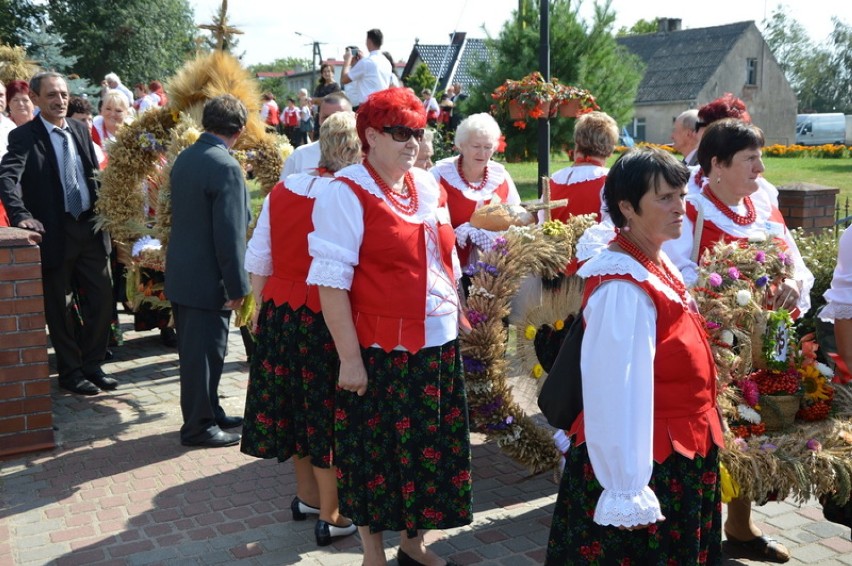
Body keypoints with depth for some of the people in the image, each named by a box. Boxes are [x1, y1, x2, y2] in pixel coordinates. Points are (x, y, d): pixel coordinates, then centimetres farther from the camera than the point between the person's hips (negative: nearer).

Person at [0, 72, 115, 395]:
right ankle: (70, 372, 19)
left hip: (91, 227, 5)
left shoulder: (80, 130, 11)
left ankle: (92, 365, 23)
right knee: (60, 307, 6)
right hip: (55, 233, -5)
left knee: (102, 298, 8)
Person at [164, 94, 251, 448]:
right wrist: (237, 287, -16)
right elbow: (229, 234, -22)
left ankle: (208, 413, 32)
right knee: (205, 352, 3)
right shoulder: (225, 167, -20)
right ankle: (199, 427, 14)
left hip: (180, 273, 9)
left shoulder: (184, 158, 6)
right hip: (208, 279, -9)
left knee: (195, 350, 18)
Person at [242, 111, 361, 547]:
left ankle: (307, 495, 36)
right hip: (327, 317, -5)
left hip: (280, 311, 6)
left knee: (294, 400, 19)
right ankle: (330, 515, 19)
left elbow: (259, 259, 5)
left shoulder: (281, 190, 1)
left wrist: (261, 307, 16)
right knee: (326, 409, 7)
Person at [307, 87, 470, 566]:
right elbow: (331, 280, -15)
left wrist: (456, 324, 15)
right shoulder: (346, 193, -11)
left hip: (438, 347, 6)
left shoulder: (428, 186, 10)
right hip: (380, 351, -6)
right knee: (376, 453, 8)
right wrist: (349, 358, -18)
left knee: (429, 449, 15)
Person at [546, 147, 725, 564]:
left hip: (681, 457, 9)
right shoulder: (623, 287, -24)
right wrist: (629, 492, -25)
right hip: (648, 465, -9)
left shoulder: (660, 266, 5)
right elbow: (617, 394, -26)